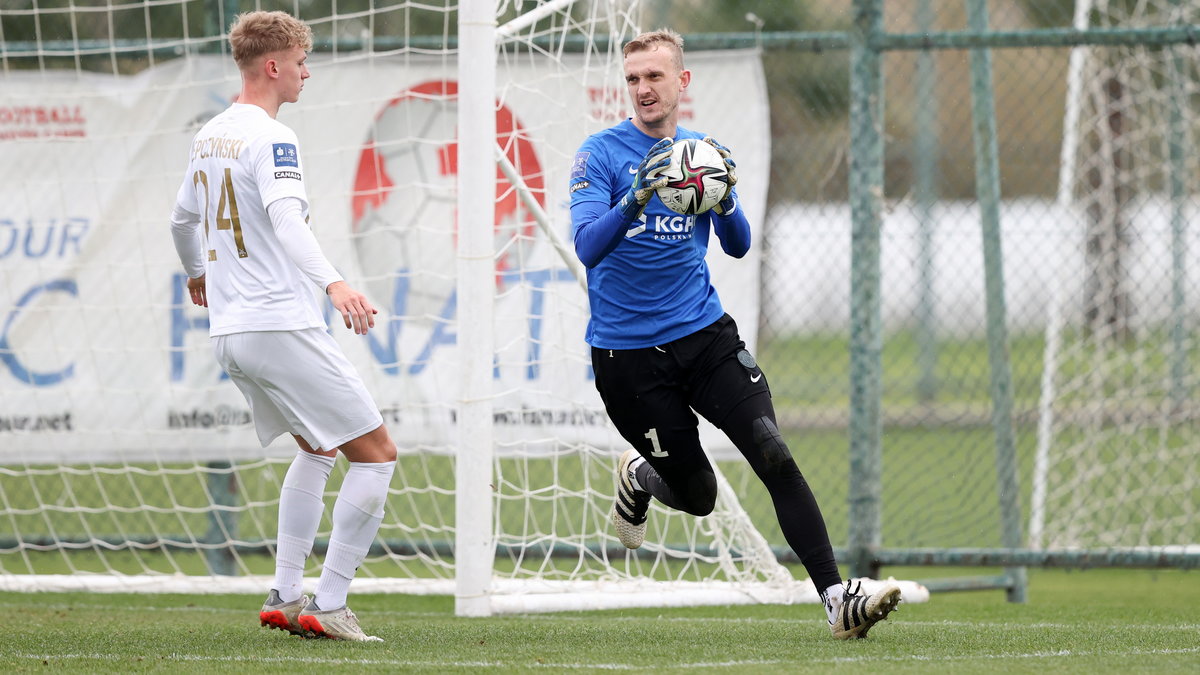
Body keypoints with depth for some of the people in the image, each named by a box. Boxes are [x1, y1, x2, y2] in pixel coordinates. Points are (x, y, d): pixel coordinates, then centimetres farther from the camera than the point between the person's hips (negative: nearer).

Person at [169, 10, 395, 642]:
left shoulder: (210, 136, 15)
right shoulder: (271, 139, -12)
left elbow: (183, 218, 30)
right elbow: (286, 217, -30)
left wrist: (197, 274, 49)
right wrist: (333, 283, -43)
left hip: (229, 331, 10)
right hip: (280, 325, -10)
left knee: (317, 447, 25)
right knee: (376, 452, -4)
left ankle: (285, 595, 16)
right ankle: (328, 606, -7)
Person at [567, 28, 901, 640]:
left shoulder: (705, 152, 7)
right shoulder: (601, 154, -8)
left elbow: (738, 246, 6)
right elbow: (587, 245, -19)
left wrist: (725, 202, -16)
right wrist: (635, 200, -36)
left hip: (705, 336, 3)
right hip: (627, 354, -3)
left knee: (774, 456, -15)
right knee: (697, 494, 2)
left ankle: (837, 599, -19)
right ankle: (636, 478, 38)